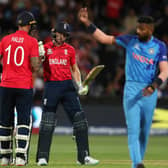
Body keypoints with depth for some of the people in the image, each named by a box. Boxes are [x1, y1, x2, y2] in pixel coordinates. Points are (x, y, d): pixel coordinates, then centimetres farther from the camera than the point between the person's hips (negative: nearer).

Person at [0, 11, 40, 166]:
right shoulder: (32, 41, -5)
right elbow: (35, 67, -10)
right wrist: (40, 59, 10)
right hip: (24, 86, -3)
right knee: (24, 121, -1)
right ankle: (20, 156, -11)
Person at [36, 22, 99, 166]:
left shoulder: (70, 49, 11)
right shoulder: (45, 48, 4)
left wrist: (80, 85, 5)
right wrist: (40, 56, -18)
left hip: (68, 86, 3)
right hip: (51, 85, -2)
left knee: (80, 119, -2)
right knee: (47, 123, -5)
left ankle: (84, 156, 2)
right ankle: (42, 157, 0)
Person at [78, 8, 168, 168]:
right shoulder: (130, 40, 5)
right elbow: (104, 38, 8)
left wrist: (154, 86, -24)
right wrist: (87, 22, 0)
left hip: (149, 91, 1)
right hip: (131, 89, -1)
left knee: (145, 130, 9)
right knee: (133, 128, -13)